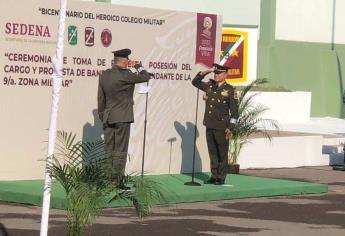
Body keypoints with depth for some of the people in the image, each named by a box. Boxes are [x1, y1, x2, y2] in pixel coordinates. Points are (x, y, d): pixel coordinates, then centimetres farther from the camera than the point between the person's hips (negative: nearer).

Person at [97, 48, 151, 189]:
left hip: (107, 118, 7)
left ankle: (108, 181, 12)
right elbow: (145, 77, -8)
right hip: (122, 118, -7)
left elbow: (101, 98, 13)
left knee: (109, 151, 10)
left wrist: (102, 115, 21)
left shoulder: (104, 75, 6)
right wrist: (139, 67, 9)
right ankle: (117, 181, -2)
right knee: (120, 151, -2)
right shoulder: (125, 75, -16)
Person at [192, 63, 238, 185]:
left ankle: (221, 177, 9)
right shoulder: (209, 86, 8)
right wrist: (204, 73, 4)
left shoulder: (230, 90, -7)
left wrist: (230, 127, -12)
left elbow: (234, 111, -7)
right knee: (212, 152, 10)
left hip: (222, 127, -5)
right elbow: (195, 82, 21)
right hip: (209, 125, 5)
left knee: (222, 153, 3)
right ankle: (214, 176, 17)